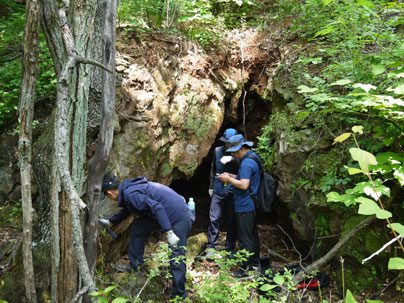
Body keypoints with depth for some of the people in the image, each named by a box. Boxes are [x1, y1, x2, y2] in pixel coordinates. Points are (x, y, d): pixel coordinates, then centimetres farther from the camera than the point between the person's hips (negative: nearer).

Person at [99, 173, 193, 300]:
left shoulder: (130, 194, -20)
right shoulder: (128, 187, 12)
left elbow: (155, 206, -29)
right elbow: (126, 210, 32)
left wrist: (169, 232, -31)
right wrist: (110, 222, 43)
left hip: (179, 217, -10)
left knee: (177, 258, -4)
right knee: (137, 226, 14)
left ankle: (179, 296, 10)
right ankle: (135, 265, 27)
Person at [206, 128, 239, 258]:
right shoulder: (217, 151, 4)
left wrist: (232, 159, -37)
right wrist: (211, 186, 17)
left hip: (232, 192, -1)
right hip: (218, 191, 2)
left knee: (232, 221, 7)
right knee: (214, 219, -1)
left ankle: (230, 248, 20)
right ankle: (211, 247, 9)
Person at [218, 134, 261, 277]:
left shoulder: (246, 163, -22)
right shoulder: (253, 157, 11)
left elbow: (244, 185, -28)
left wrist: (229, 179, -16)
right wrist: (231, 175, 11)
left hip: (244, 208, -11)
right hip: (251, 205, 11)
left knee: (245, 239, 0)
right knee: (253, 235, 20)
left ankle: (246, 269, 10)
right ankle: (255, 264, 32)